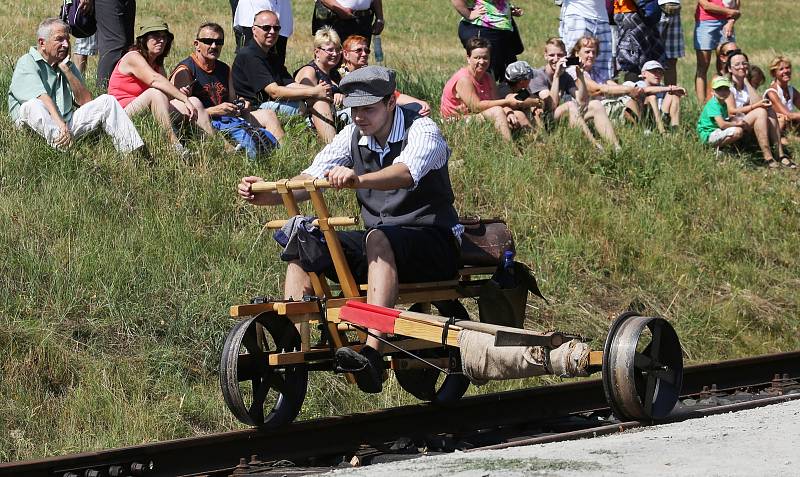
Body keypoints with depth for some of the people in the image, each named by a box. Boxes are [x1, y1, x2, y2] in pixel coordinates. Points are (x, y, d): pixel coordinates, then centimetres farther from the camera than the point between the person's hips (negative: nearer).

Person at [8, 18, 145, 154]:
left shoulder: (67, 65, 18)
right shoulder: (27, 64, -4)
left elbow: (86, 101, 7)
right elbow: (43, 98, -21)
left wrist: (66, 70, -1)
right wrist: (61, 126, -35)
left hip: (66, 122, 6)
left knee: (107, 101, -1)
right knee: (33, 106, -37)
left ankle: (136, 152, -12)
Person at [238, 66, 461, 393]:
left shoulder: (422, 131, -13)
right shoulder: (354, 136, 6)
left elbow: (406, 172, -35)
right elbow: (312, 177, -4)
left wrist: (358, 179, -54)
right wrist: (268, 196, -23)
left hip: (433, 241, -7)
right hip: (380, 248, 7)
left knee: (378, 238, -38)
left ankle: (373, 351, -52)